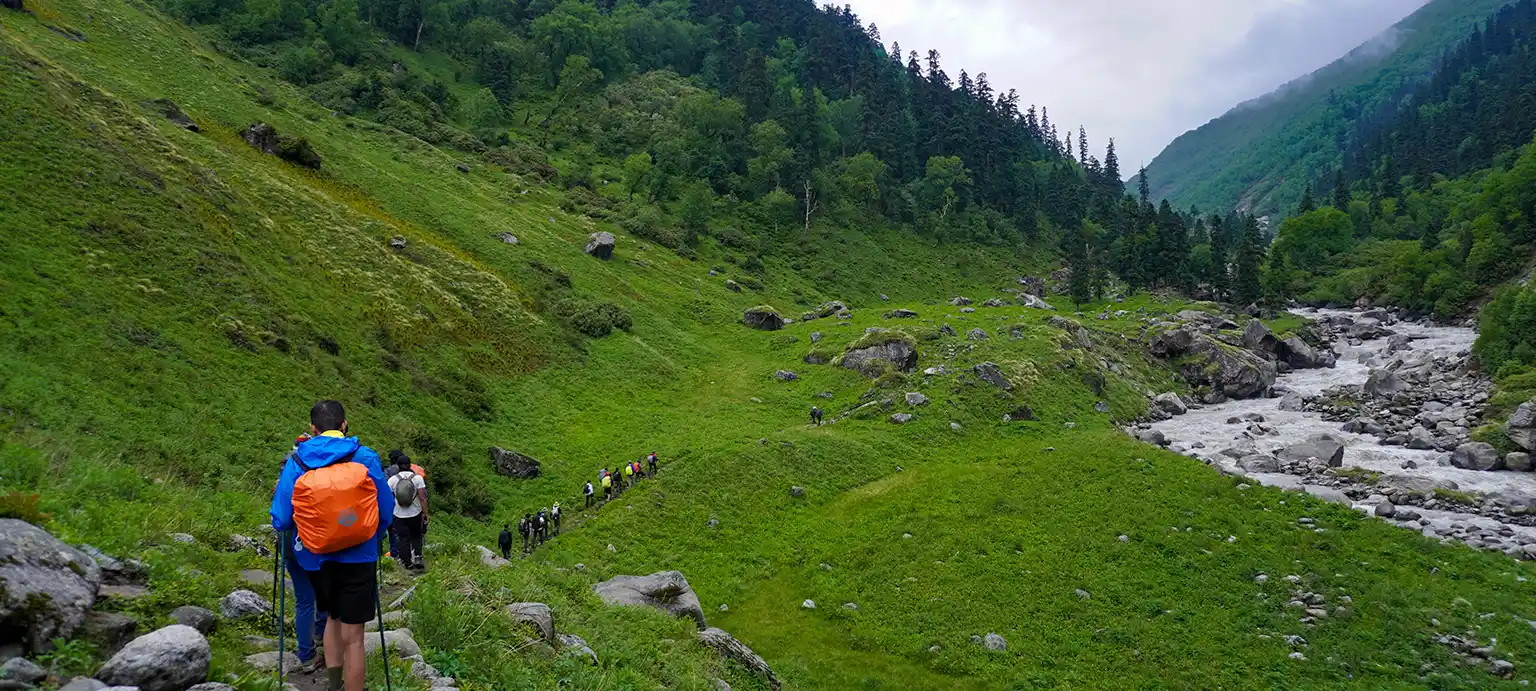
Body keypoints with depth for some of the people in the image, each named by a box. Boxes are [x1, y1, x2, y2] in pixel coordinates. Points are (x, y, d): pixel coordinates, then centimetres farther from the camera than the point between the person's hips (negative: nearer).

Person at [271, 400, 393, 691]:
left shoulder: (296, 462, -5)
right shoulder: (366, 458, -8)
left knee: (333, 617, 27)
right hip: (359, 558, -2)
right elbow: (386, 513, -1)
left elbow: (281, 521, -4)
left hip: (315, 558, 2)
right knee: (353, 636, 4)